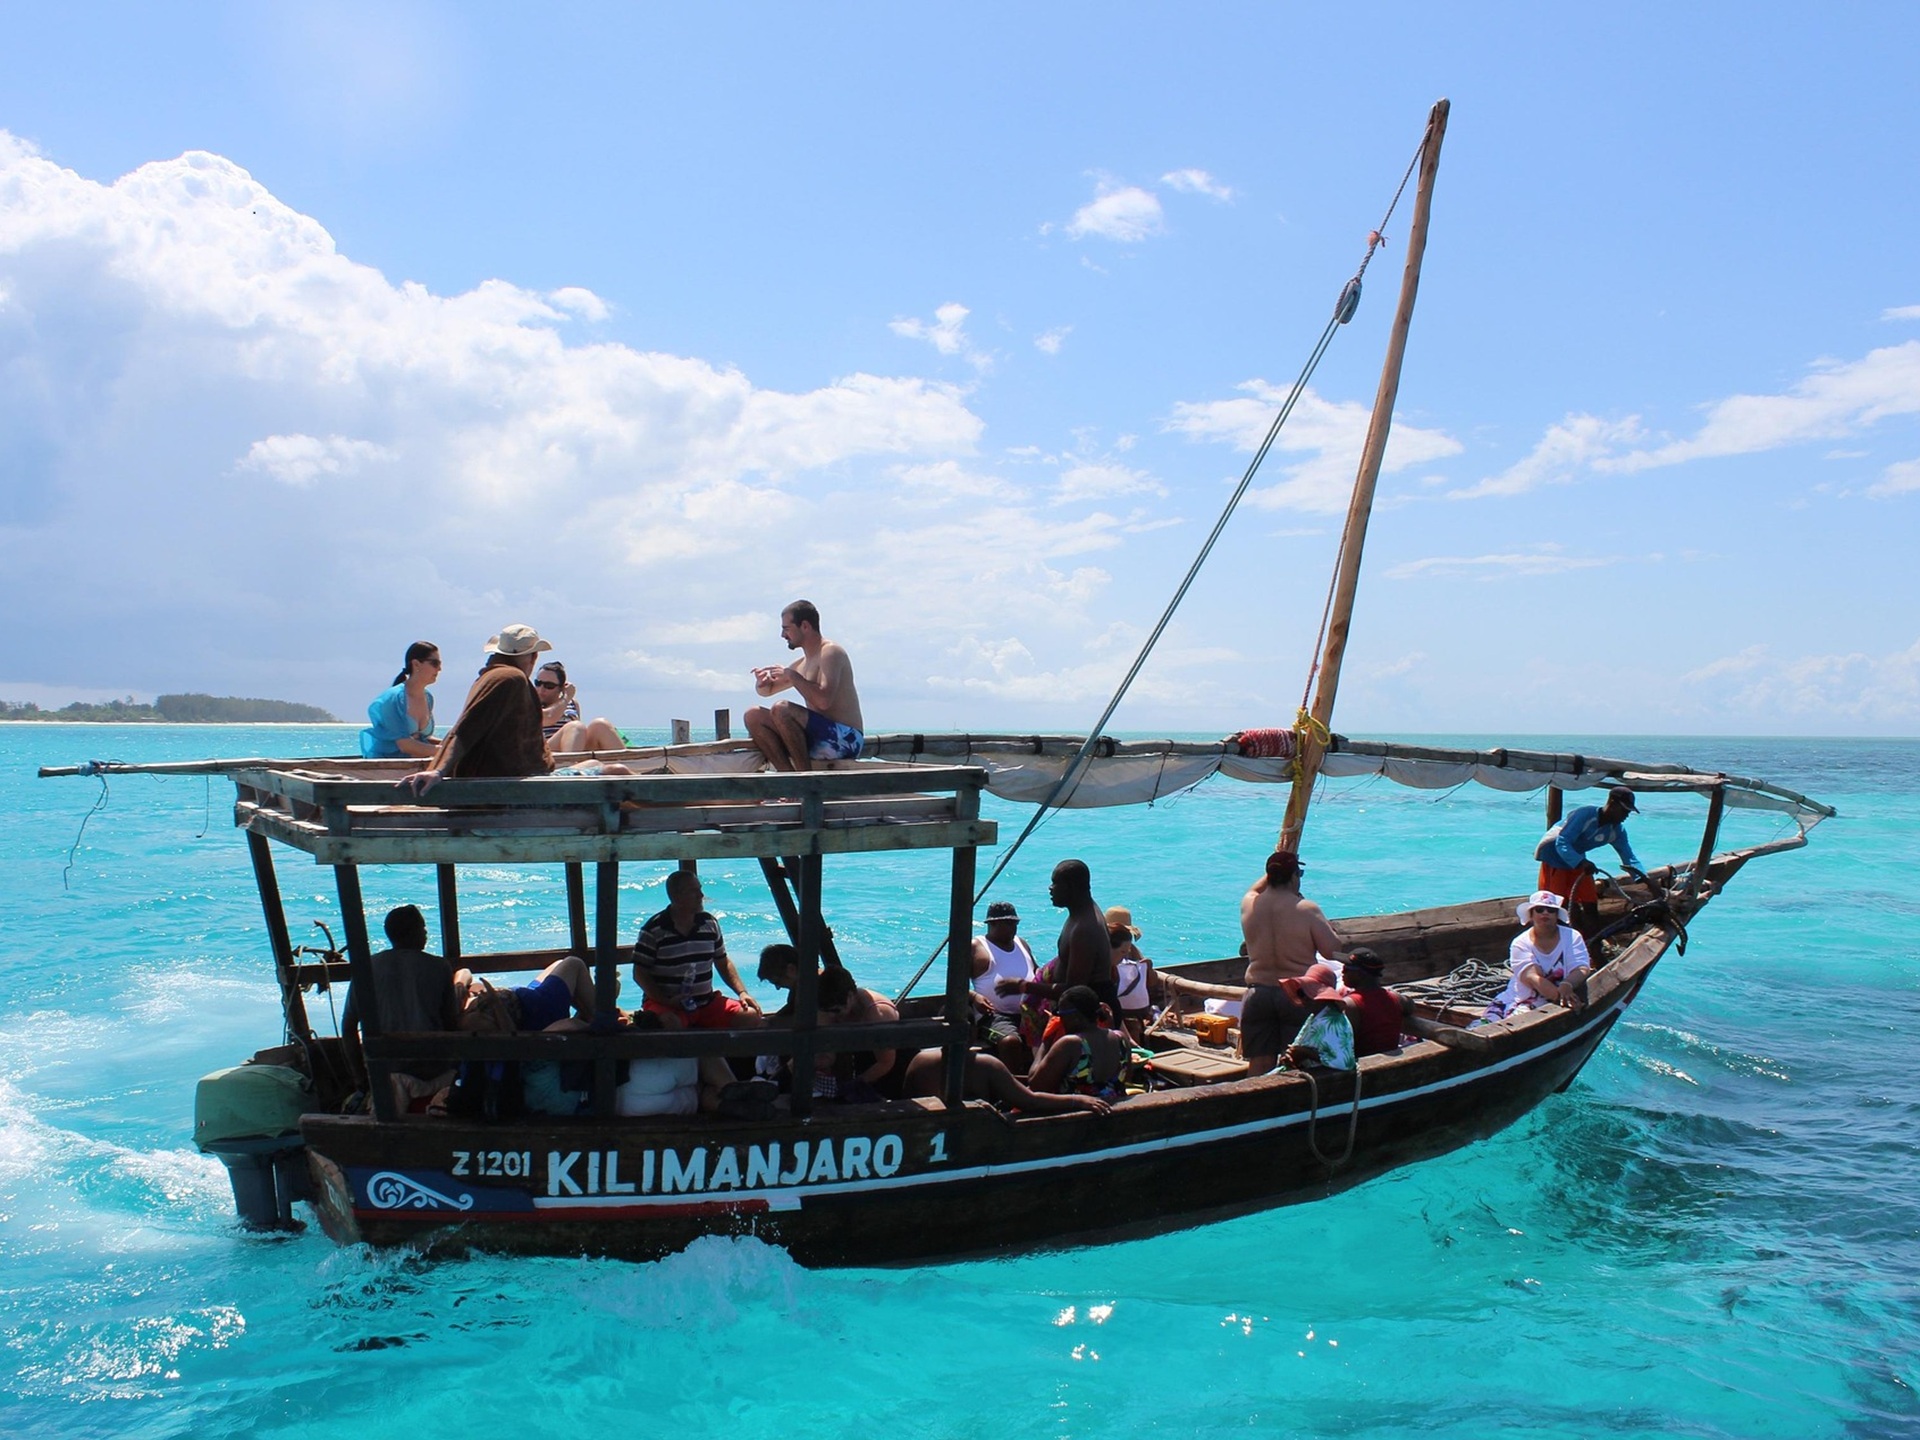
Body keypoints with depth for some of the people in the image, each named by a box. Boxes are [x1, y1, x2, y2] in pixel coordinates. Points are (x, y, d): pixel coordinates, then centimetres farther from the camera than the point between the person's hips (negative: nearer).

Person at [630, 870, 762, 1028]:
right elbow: (640, 974, -5)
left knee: (751, 1016, -13)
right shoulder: (653, 930, -6)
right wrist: (667, 1001, -17)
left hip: (707, 1002, 6)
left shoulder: (710, 923, 9)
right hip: (667, 1005, -5)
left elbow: (723, 963, 18)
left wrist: (742, 992, 4)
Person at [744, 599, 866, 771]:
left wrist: (792, 676, -12)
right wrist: (763, 681, 6)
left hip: (845, 739, -9)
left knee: (782, 709, -27)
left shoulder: (830, 652, -8)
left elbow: (823, 701, -24)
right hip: (818, 739, 9)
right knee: (754, 716, 0)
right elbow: (766, 690, 31)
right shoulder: (801, 664, 18)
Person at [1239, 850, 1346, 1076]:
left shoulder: (1248, 904, 0)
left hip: (1257, 994, 4)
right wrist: (1324, 925, 9)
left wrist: (1275, 868, 32)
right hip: (1297, 996, -3)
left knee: (1258, 1064, 8)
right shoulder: (1307, 910, -12)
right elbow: (1333, 951, -8)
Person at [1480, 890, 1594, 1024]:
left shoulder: (1572, 937, 5)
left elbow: (1582, 969, -10)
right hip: (1521, 1000, 2)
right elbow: (1533, 978, -15)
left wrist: (1567, 985, -34)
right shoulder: (1521, 943, 0)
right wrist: (1559, 995, -33)